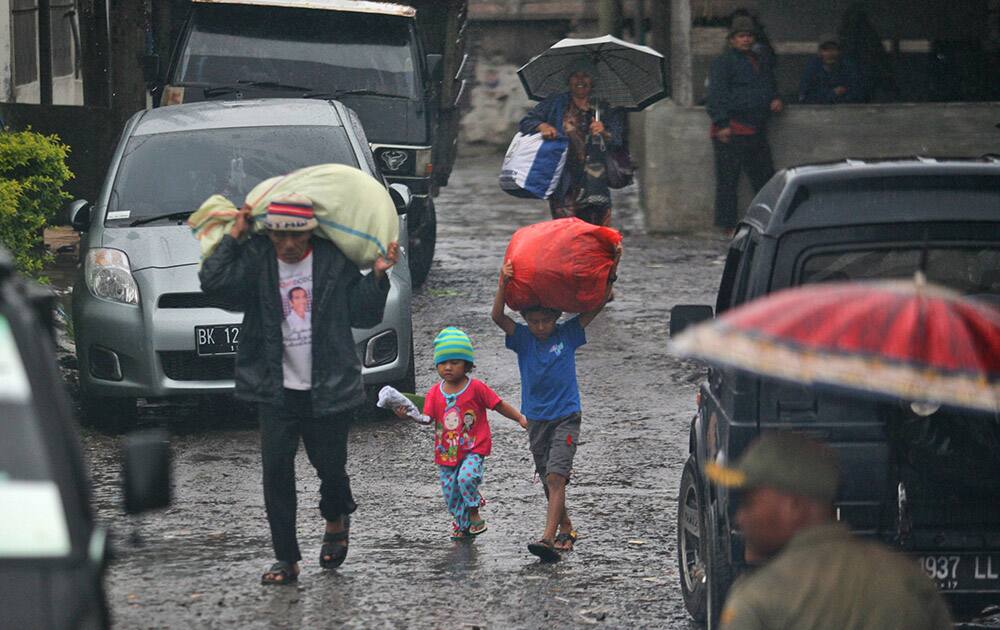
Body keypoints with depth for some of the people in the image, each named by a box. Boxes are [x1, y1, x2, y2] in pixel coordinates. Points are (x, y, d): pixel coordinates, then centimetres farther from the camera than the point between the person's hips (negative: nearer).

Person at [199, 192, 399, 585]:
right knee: (276, 469, -6)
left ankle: (336, 520, 41)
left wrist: (378, 276, -7)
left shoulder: (334, 262, 0)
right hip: (276, 390, 0)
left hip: (327, 390, 0)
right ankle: (286, 559, 2)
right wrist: (234, 237, -10)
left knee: (330, 465, 6)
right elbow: (212, 281, -16)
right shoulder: (255, 260, -1)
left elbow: (364, 316, 5)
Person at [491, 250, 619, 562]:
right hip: (536, 419, 3)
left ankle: (548, 537, -26)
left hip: (566, 416, -3)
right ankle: (566, 530, 29)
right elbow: (498, 316, -16)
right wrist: (503, 286, -31)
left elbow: (598, 303, -2)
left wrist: (611, 273, -15)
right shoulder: (523, 338, 0)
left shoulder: (567, 334, -2)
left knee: (556, 476, -16)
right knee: (548, 480, 11)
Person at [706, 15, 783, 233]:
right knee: (728, 180, -4)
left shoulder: (761, 64, 21)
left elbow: (770, 90, 34)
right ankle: (729, 225, -1)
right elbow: (717, 94, -11)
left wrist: (775, 101, 10)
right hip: (732, 131, -7)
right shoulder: (723, 62, -3)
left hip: (756, 131, 7)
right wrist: (722, 124, -20)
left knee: (765, 178, 9)